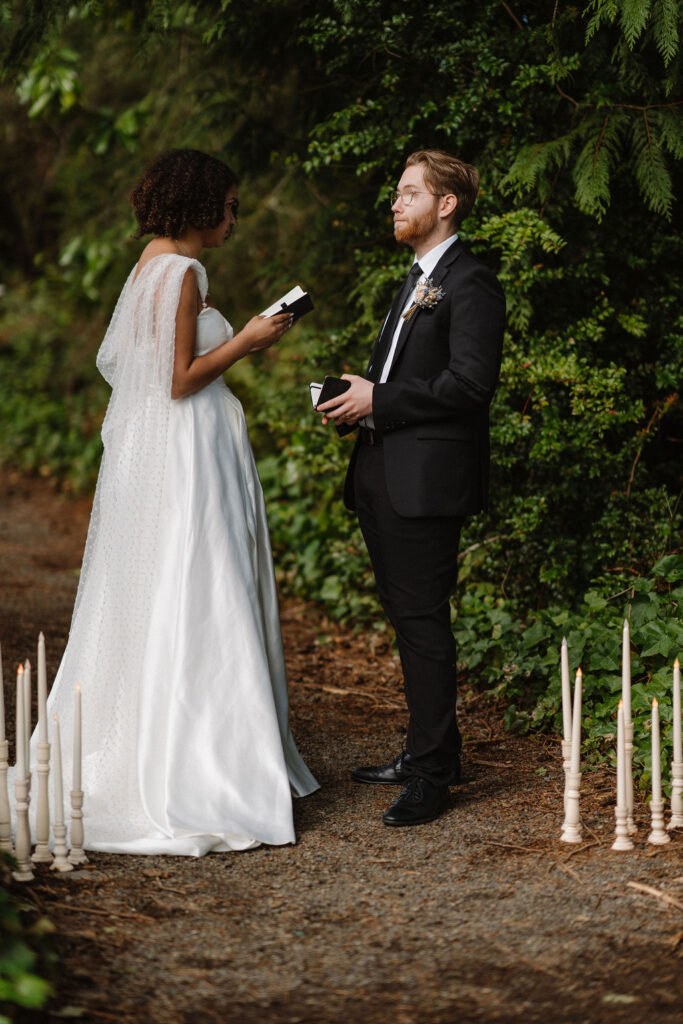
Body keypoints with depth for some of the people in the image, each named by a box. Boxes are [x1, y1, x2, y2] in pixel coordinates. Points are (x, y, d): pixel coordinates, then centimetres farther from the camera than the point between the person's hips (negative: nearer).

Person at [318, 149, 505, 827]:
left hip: (427, 481, -10)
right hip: (385, 476, 10)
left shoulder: (470, 285, -10)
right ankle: (431, 751, 24)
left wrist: (379, 400, -16)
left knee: (422, 619, -8)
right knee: (406, 616, 14)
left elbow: (471, 381, -19)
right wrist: (357, 398, 7)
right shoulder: (416, 282, 21)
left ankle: (431, 774, -4)